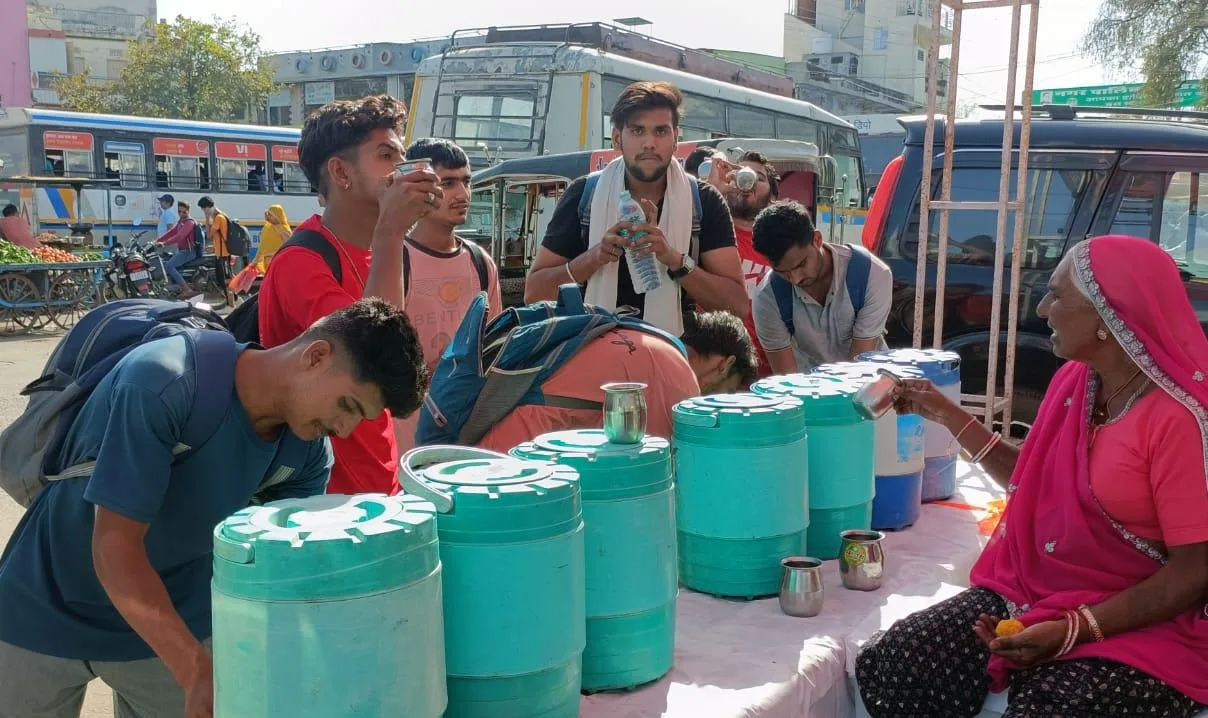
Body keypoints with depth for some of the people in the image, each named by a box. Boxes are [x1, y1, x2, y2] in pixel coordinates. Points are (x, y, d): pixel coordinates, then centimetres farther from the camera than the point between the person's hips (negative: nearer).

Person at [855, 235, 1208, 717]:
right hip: (1030, 594, 6)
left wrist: (1076, 628, -24)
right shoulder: (1073, 380, 5)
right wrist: (947, 414, 12)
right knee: (884, 668, -12)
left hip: (1139, 628, -6)